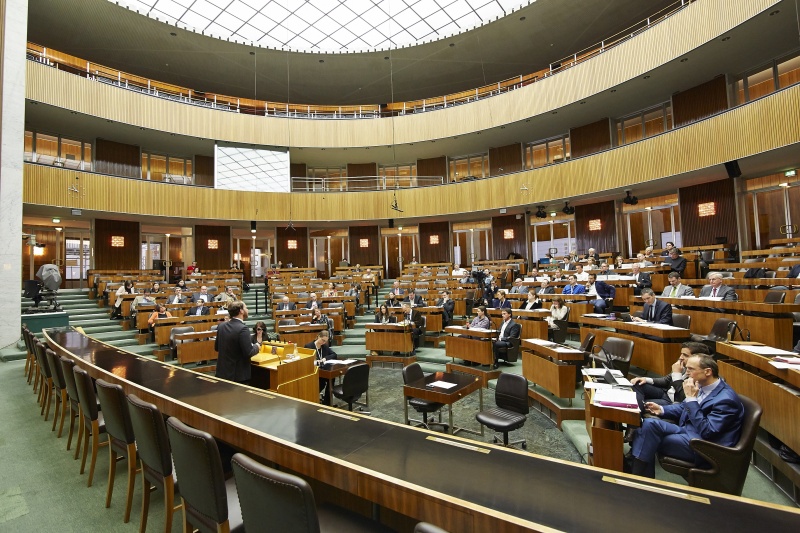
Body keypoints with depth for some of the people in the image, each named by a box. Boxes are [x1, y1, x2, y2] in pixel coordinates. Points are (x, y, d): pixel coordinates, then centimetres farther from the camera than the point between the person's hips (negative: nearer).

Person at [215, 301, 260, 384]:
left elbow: (216, 347, 14)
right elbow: (248, 353, -23)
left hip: (222, 372, 8)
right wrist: (257, 346, -4)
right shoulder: (242, 328, -21)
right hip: (238, 375, -7)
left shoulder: (221, 326, 2)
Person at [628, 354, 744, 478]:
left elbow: (706, 431, -22)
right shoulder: (702, 385, 5)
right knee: (649, 423, -15)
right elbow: (683, 408, 19)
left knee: (650, 426, -22)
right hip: (688, 430, 8)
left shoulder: (726, 399, -18)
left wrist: (691, 398, -23)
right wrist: (661, 409, 1)